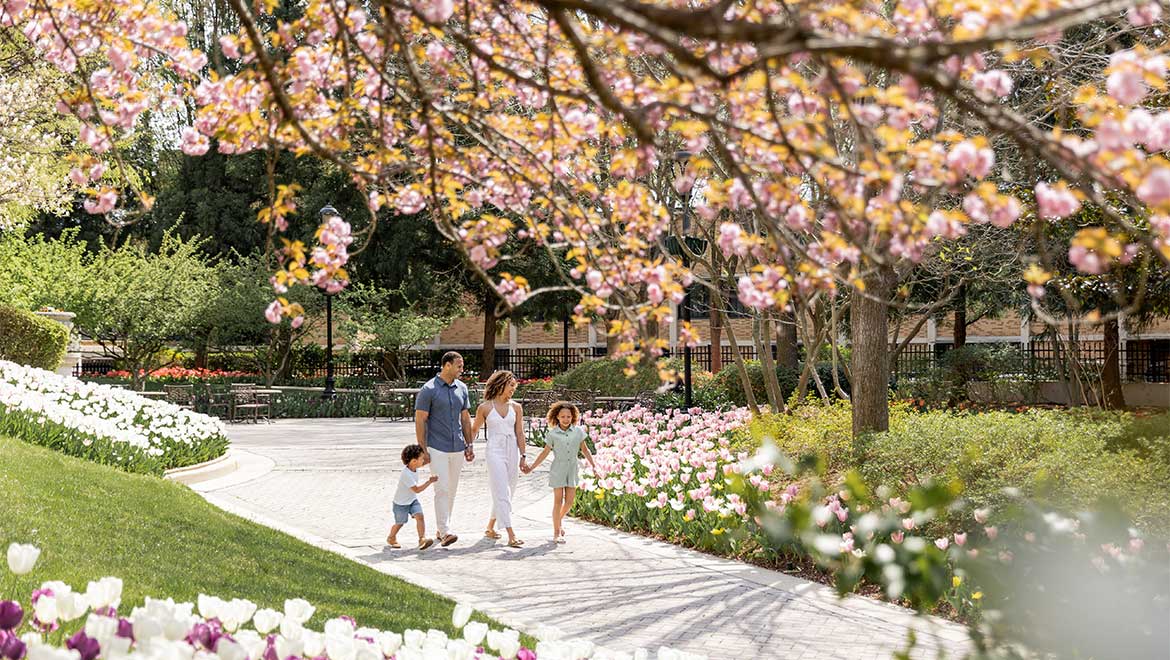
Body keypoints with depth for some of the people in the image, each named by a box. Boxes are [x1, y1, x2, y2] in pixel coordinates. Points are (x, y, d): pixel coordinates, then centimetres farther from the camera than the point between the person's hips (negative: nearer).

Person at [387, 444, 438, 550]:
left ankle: (422, 539, -19)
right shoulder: (406, 475, -35)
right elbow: (416, 489, -33)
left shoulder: (415, 468, -10)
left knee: (419, 516, -16)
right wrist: (429, 482, -32)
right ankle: (391, 538, 40)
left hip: (412, 500, 6)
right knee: (400, 523, 12)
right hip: (401, 503, -6)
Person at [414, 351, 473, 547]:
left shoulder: (461, 388, 10)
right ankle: (445, 532, -17)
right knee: (442, 489, -13)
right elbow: (420, 420, -8)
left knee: (452, 490, 9)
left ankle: (441, 529, 18)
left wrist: (469, 445, 12)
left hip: (457, 448, 6)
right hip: (437, 449, -6)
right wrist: (422, 450, -12)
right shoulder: (429, 390, -8)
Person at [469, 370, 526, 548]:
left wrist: (523, 456, 4)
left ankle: (490, 528, 28)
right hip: (495, 451, -5)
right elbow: (474, 430, 11)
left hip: (512, 451, 5)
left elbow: (519, 433, 8)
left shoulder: (516, 407, 8)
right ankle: (511, 536, -18)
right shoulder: (485, 407, 0)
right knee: (502, 493, -11)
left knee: (506, 493, 10)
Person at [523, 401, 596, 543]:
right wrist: (531, 467, 2)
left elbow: (585, 449, 10)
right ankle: (556, 533, 6)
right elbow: (545, 453, 3)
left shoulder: (578, 431, 0)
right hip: (558, 469, -2)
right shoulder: (552, 434, -4)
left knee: (570, 501, 3)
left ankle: (560, 518, 34)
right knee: (558, 501, -2)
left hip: (572, 469, 3)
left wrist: (593, 465, 5)